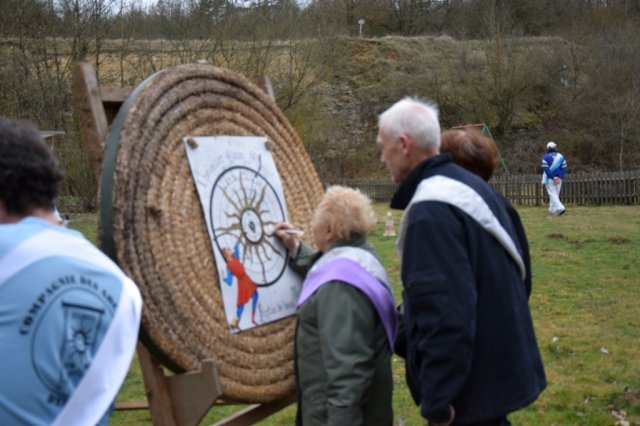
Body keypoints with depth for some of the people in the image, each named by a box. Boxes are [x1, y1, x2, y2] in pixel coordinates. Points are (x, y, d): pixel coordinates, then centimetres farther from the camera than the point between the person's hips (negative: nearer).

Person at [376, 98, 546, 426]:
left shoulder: (431, 211, -23)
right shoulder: (471, 186, 8)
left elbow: (444, 312, -29)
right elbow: (514, 269, 18)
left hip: (471, 387, -9)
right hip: (500, 367, 9)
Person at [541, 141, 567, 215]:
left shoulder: (545, 157, -6)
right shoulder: (561, 156, 7)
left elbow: (546, 169, -15)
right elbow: (564, 168, 0)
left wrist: (553, 178, -15)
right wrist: (559, 177, -6)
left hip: (549, 179, -5)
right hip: (558, 179, 5)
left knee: (553, 195, -7)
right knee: (556, 194, 16)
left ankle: (560, 208, -24)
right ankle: (552, 210, 22)